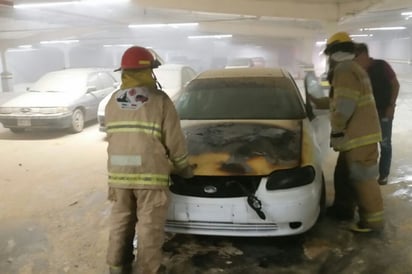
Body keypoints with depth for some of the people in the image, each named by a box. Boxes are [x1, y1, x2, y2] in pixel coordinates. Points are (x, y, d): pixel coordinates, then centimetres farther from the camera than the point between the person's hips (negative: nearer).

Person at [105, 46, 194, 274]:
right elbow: (175, 141, -6)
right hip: (151, 174, -5)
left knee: (120, 224, 18)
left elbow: (112, 138, 11)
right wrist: (184, 168, 9)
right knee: (149, 228, 5)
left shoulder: (112, 102, 10)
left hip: (119, 174, 5)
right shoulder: (160, 101, -6)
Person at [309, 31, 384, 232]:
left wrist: (336, 130, -14)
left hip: (359, 135, -11)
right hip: (356, 133, 11)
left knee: (362, 178, -4)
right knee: (344, 174, 20)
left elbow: (344, 106, -24)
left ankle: (373, 220, 5)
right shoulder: (351, 68, 18)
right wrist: (317, 101, 35)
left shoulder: (344, 70, -17)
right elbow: (337, 101, 28)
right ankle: (343, 208, 33)